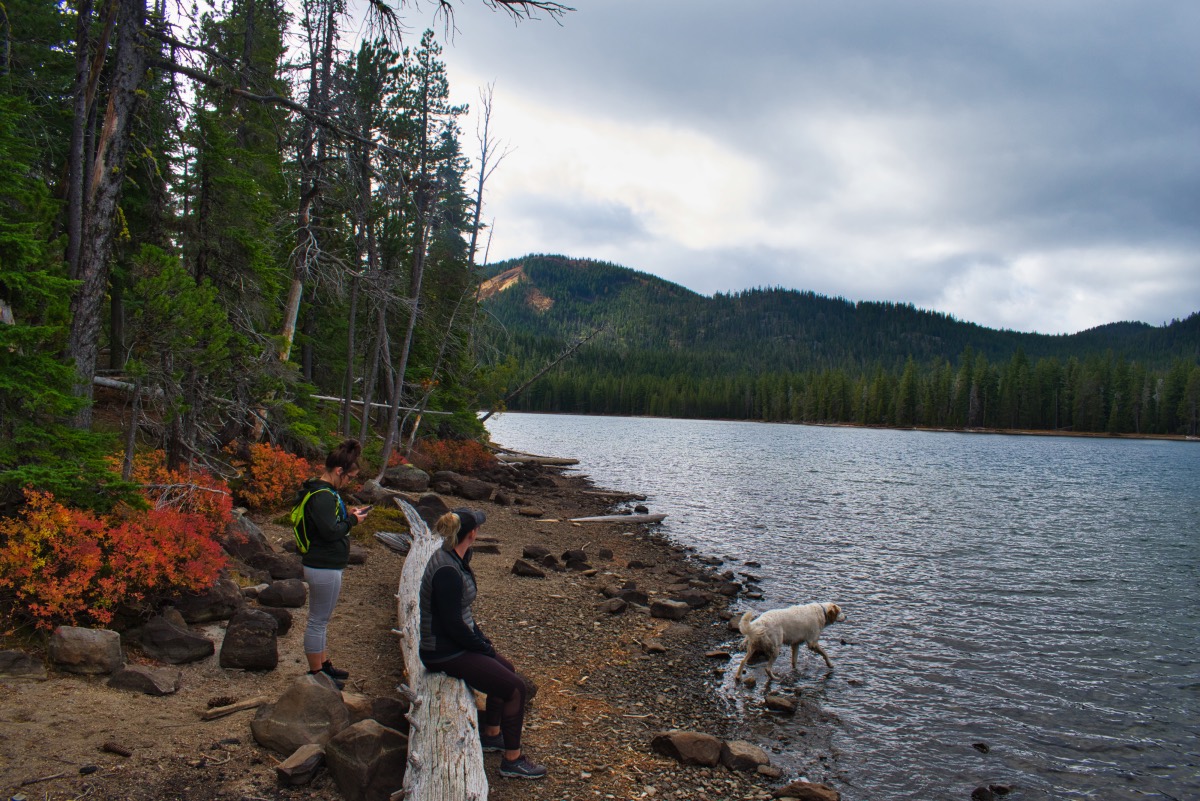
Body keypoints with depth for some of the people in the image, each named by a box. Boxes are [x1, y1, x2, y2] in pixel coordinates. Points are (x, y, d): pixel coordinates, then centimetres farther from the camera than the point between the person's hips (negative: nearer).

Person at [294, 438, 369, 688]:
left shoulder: (322, 491, 10)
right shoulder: (322, 496, -23)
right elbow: (330, 531, -27)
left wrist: (347, 513, 5)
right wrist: (352, 520, -13)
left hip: (323, 565, 11)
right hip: (324, 568, -11)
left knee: (320, 620, 21)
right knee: (318, 621, 2)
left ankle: (323, 665, 35)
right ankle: (316, 674, 14)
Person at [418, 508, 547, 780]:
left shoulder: (454, 559, 5)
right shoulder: (447, 571, -27)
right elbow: (453, 625, -25)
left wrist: (481, 638, 11)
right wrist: (484, 647, -11)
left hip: (458, 644, 11)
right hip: (446, 654, -11)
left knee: (507, 670, 23)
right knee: (515, 687, -10)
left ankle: (491, 735, 35)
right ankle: (512, 760, 3)